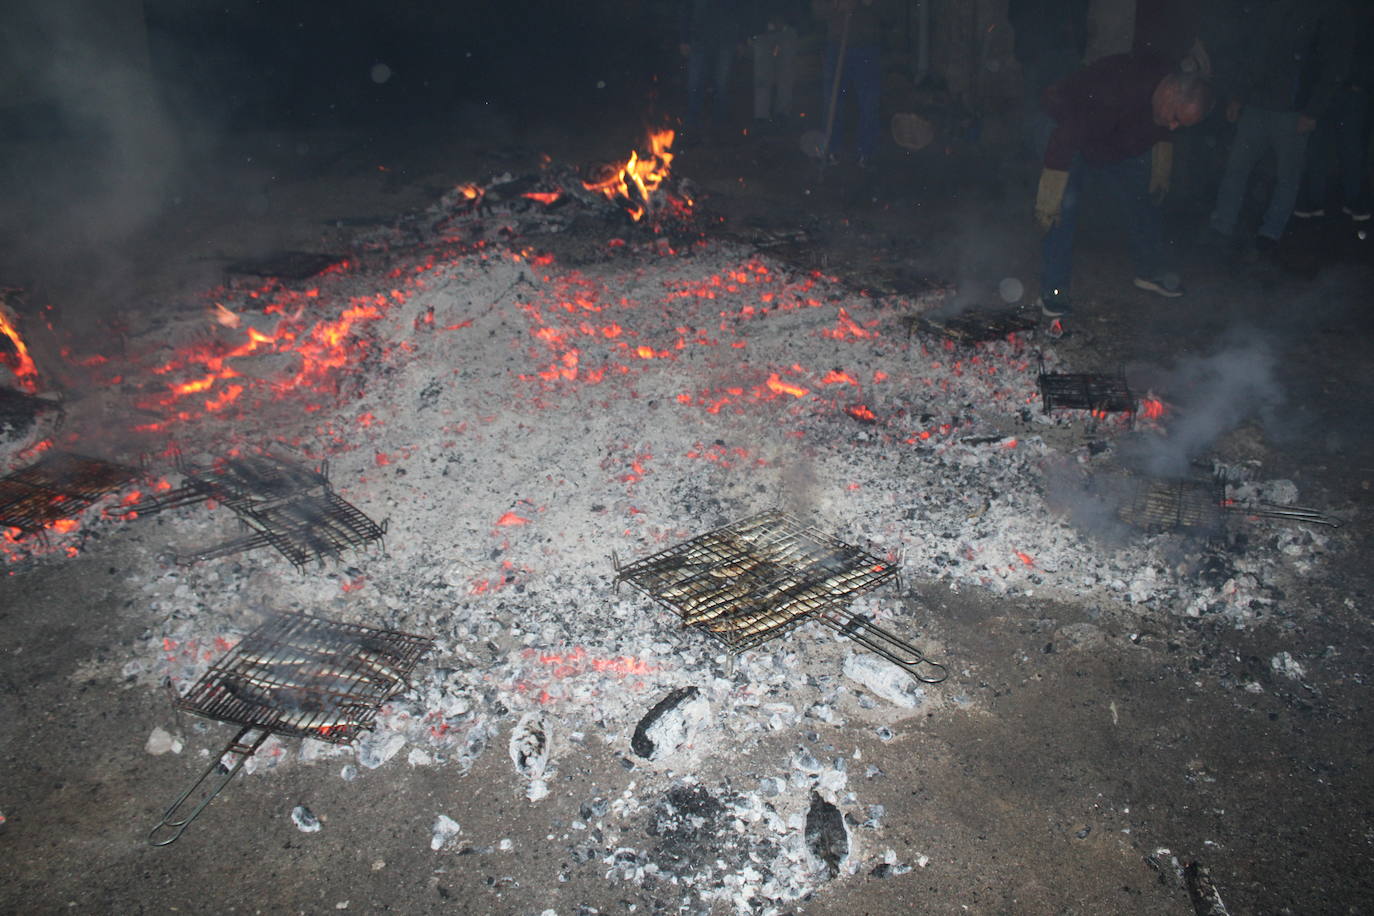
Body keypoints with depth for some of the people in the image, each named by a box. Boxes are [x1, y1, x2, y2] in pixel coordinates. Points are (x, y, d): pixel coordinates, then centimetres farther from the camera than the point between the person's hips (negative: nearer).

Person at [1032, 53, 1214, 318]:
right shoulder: (1116, 92, -42)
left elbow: (1162, 131, 8)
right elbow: (1065, 140, -41)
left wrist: (1161, 171, 12)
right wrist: (1049, 200, -39)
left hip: (1120, 147, 7)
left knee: (1145, 201, 9)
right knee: (1063, 211, -20)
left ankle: (1150, 272, 27)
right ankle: (1053, 292, -11)